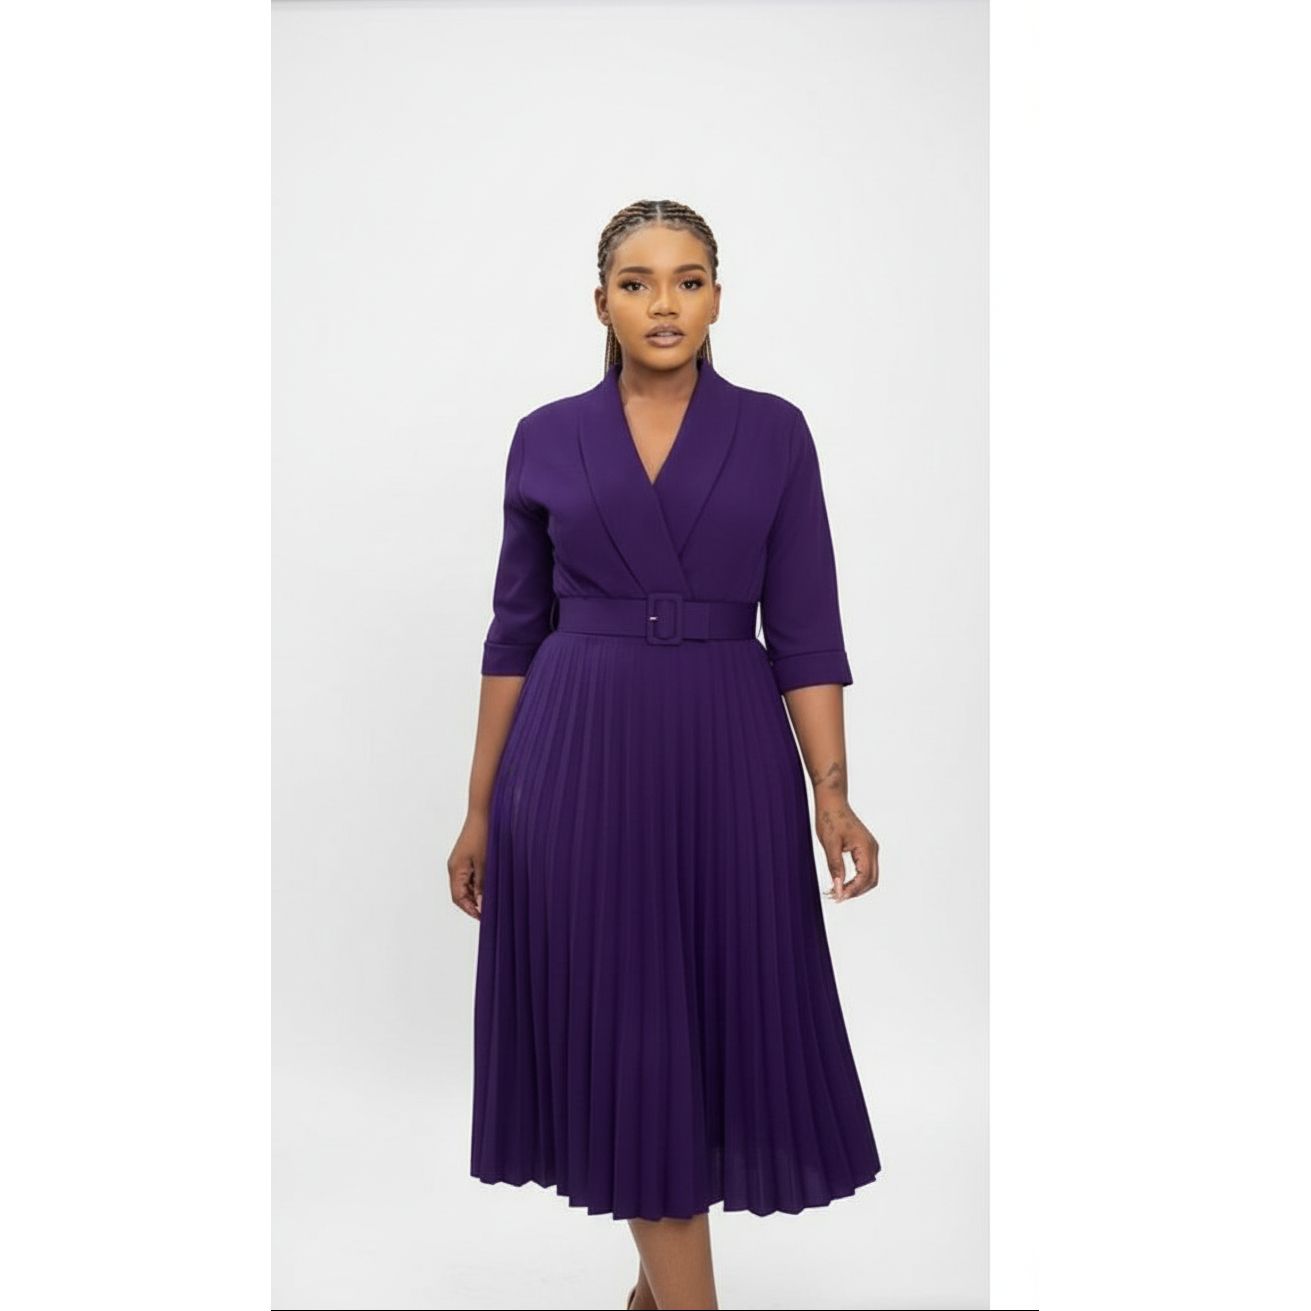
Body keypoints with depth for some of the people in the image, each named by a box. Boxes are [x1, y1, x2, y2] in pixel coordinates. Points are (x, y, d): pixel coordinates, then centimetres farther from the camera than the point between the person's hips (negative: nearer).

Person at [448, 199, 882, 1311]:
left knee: (718, 1018, 8)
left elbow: (805, 629, 0)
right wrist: (481, 807, 5)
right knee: (626, 1031, 2)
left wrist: (832, 791, -11)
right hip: (580, 761, 0)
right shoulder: (546, 438, 5)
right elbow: (516, 631, 7)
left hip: (728, 759, 0)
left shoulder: (775, 433, 3)